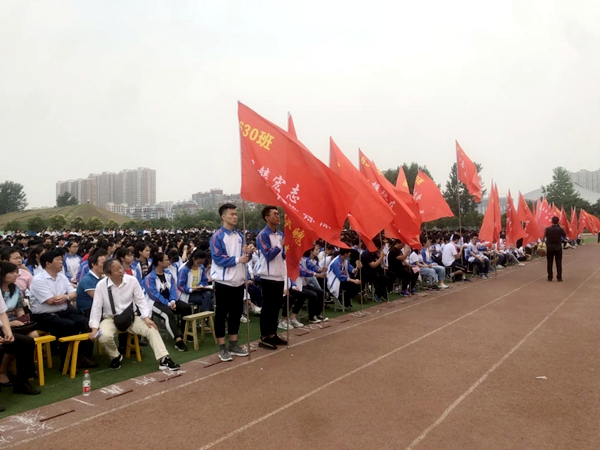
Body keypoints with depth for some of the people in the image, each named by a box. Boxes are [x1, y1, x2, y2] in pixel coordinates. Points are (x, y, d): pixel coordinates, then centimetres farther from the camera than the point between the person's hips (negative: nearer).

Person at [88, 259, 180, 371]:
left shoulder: (132, 280, -10)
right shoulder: (101, 285, -13)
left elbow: (141, 300, -6)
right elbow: (96, 307, -9)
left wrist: (146, 317, -18)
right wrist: (94, 328, -17)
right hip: (110, 318, -1)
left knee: (152, 329, -20)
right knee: (104, 336, -32)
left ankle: (164, 360, -20)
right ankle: (116, 357, 2)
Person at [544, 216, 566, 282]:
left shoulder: (548, 229, -9)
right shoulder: (560, 229, -9)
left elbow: (544, 237, -4)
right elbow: (565, 236, 7)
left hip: (550, 247, 0)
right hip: (558, 247, 0)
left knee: (549, 263, 6)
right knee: (558, 263, 5)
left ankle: (550, 277, 7)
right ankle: (559, 277, 5)